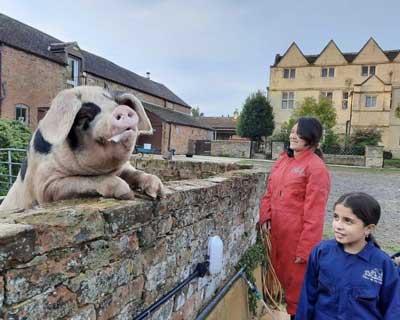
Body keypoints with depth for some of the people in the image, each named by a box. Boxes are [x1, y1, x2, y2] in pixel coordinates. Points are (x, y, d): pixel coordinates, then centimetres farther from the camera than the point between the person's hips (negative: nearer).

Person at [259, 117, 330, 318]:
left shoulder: (316, 167, -14)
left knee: (296, 283, 9)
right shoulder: (283, 160, 9)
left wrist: (305, 248, -16)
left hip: (298, 237, -7)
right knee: (281, 277, 21)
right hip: (277, 233, 7)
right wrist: (265, 217, -1)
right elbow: (269, 193, 14)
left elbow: (314, 212, -17)